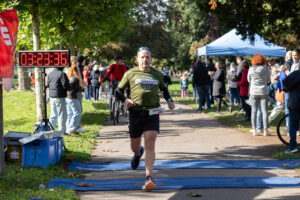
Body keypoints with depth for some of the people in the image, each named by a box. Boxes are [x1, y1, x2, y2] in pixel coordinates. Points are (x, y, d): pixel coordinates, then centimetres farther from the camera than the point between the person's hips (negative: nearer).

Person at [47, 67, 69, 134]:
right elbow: (65, 85, -18)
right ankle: (62, 131, 3)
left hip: (51, 96, 7)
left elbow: (48, 85, 13)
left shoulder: (50, 74, 9)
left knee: (53, 114, 16)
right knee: (62, 114, 0)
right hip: (59, 96, -7)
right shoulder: (62, 74, -15)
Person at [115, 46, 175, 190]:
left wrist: (169, 101, 11)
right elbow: (118, 91, 8)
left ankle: (148, 178, -18)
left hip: (152, 114, 0)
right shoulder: (130, 74, 4)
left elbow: (164, 89, 29)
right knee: (134, 146, 11)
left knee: (150, 145, -14)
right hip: (136, 113, 0)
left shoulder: (157, 75, 11)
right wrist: (125, 100, -12)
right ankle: (138, 153, 51)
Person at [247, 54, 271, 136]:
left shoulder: (251, 69, -4)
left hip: (253, 92, 1)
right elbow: (269, 80, 6)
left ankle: (254, 130, 6)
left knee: (254, 111, 6)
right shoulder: (266, 69, -5)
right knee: (264, 111, 2)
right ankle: (265, 130, 1)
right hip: (263, 92, -1)